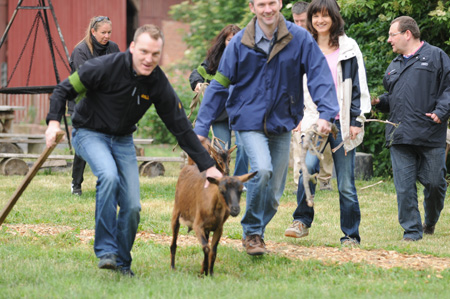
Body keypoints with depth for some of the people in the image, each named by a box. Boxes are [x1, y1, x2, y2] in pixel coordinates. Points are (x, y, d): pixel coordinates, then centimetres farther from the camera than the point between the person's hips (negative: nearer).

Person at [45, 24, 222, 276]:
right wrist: (54, 121, -27)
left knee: (132, 206, -6)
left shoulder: (159, 85, -11)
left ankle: (122, 262, 18)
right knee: (109, 176, -33)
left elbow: (182, 129, -4)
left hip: (123, 140, 4)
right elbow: (65, 89, -12)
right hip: (90, 133, -4)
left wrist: (208, 166, -6)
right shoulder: (107, 67, -22)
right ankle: (105, 250, -24)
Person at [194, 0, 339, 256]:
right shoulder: (240, 43, -7)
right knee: (262, 170, -25)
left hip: (282, 122, 2)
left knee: (274, 192, 7)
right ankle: (252, 232, -8)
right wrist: (202, 127, -4)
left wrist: (326, 113, -25)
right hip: (249, 119, -2)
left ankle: (256, 233, 29)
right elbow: (219, 85, -2)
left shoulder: (300, 38, -8)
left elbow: (320, 76, -10)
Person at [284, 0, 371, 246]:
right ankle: (302, 221, -11)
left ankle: (351, 235, 11)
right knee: (308, 167, -23)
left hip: (342, 122, -1)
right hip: (315, 120, 1)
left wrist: (356, 120, -3)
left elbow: (358, 85, 3)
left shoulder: (348, 48, 4)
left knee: (345, 183, 0)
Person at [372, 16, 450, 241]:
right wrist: (379, 102, 8)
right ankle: (412, 230, 3)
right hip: (400, 137, 4)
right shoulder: (394, 66, 22)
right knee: (404, 187, -3)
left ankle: (431, 222, 25)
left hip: (431, 137, -4)